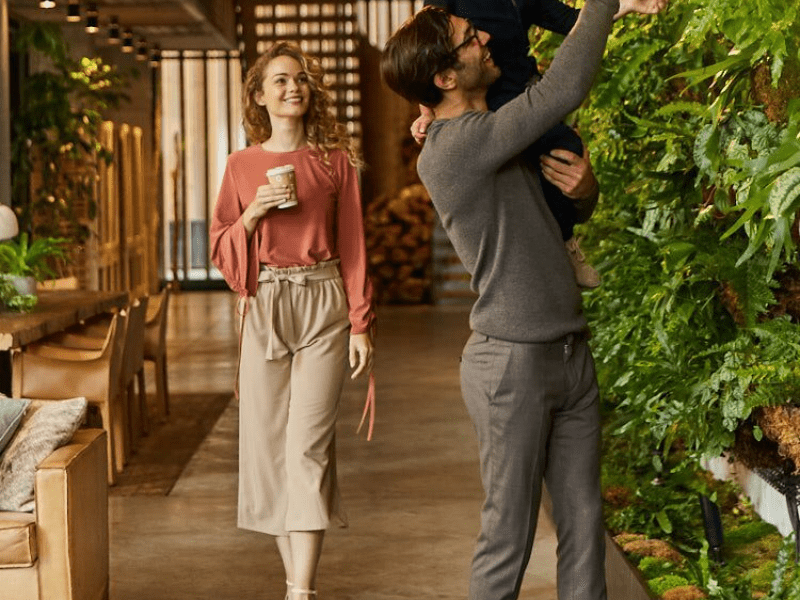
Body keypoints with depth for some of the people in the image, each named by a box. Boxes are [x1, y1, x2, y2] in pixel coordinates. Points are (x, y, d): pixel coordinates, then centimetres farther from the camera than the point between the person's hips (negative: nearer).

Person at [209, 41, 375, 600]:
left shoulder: (335, 161, 5)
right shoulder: (242, 165, 9)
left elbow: (353, 246, 4)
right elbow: (222, 249, 9)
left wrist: (361, 325, -2)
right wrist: (253, 213, -10)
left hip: (322, 307, -2)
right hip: (264, 307, 2)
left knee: (308, 447, -9)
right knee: (269, 445, 3)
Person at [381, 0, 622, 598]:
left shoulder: (496, 137, 13)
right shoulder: (449, 150, -16)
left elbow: (574, 212, 27)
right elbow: (564, 90, -21)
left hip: (571, 355, 8)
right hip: (513, 363, -8)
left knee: (584, 525, 9)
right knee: (509, 534, 0)